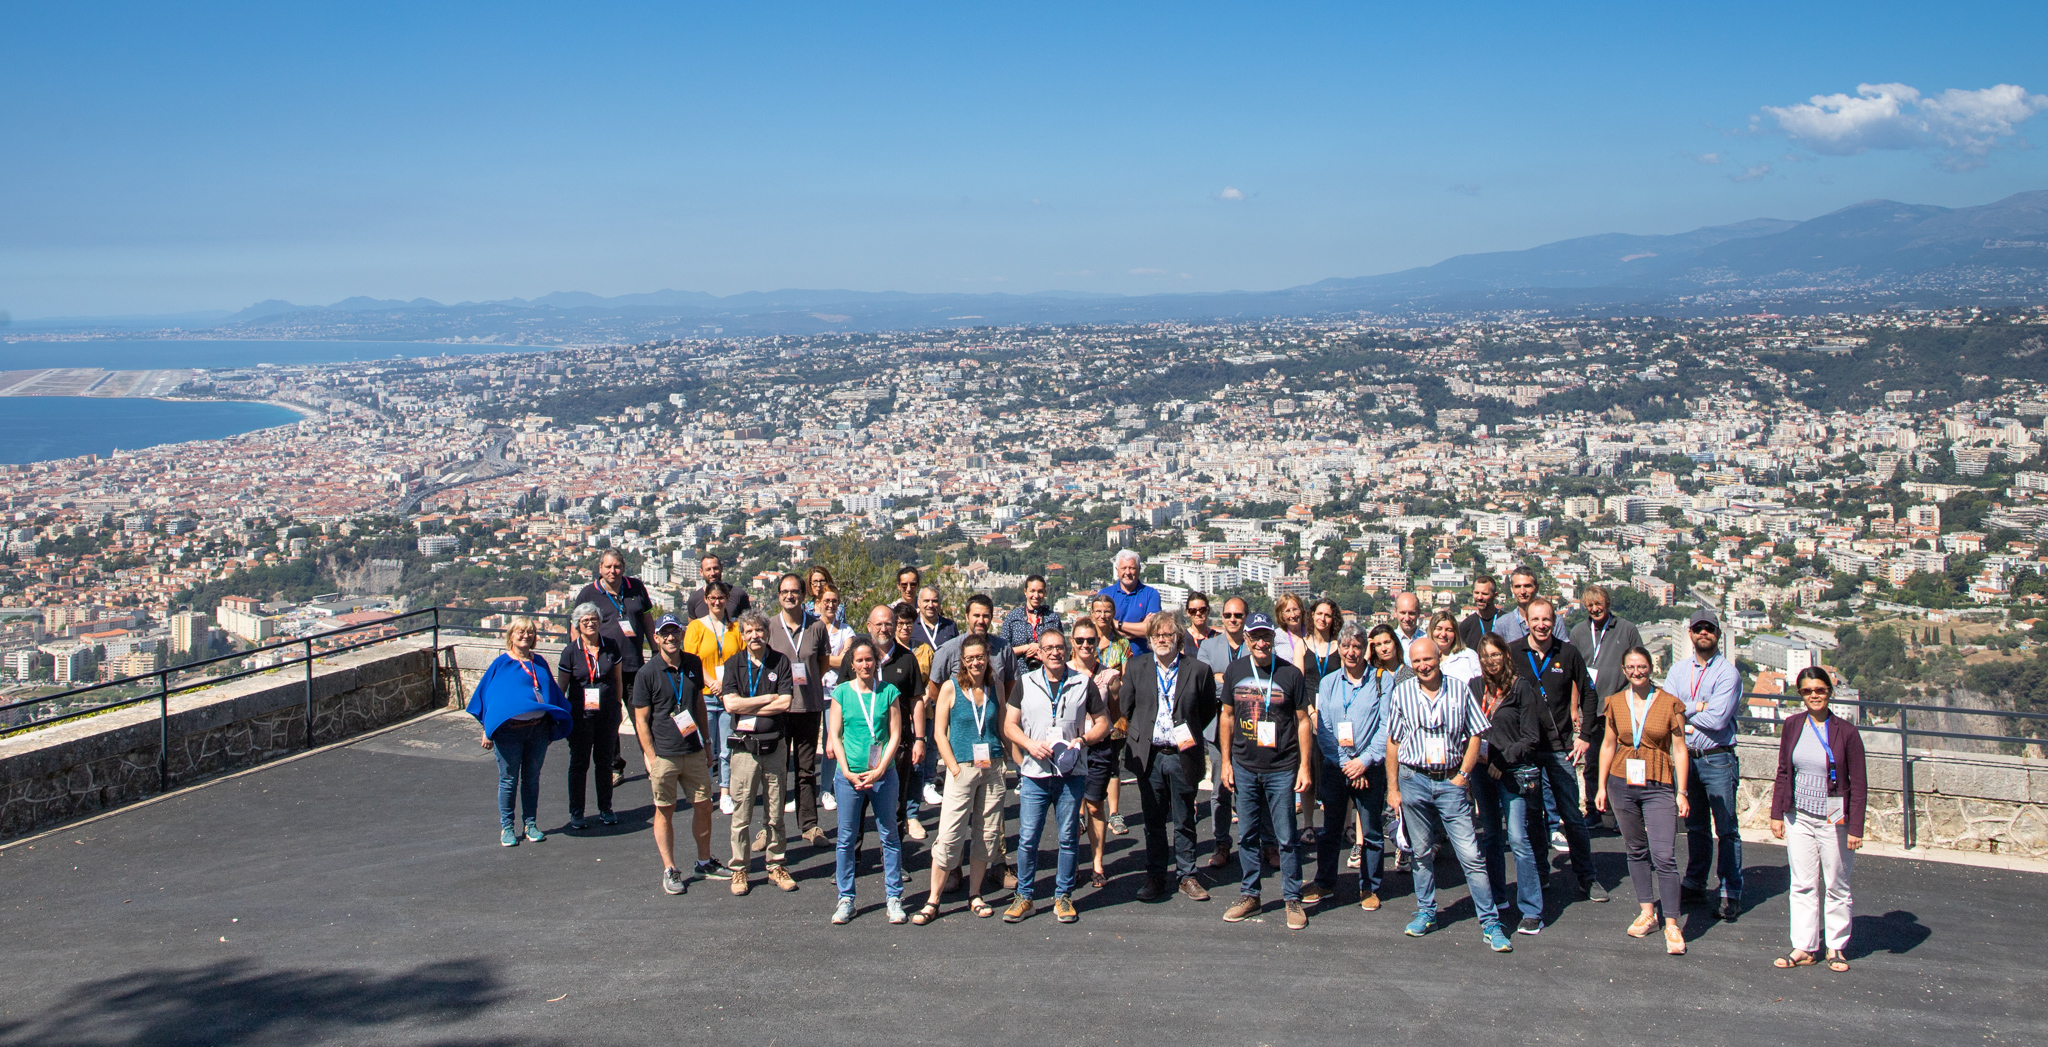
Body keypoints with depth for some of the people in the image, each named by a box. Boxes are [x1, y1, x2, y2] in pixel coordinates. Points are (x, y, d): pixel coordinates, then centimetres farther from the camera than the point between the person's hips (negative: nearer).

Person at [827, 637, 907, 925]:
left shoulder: (888, 692, 2)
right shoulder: (842, 692, 4)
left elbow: (895, 735, 0)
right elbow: (835, 736, 3)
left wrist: (879, 771, -9)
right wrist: (848, 772, -7)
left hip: (883, 774, 0)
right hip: (849, 775, 0)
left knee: (889, 836, 5)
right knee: (847, 838, 5)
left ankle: (894, 898, 13)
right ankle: (846, 898, 15)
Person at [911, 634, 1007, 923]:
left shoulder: (995, 688, 7)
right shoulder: (950, 687, -2)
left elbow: (1003, 728, 12)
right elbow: (940, 732, -3)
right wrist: (955, 768, -9)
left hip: (993, 767, 3)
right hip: (962, 768, -3)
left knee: (987, 834, 6)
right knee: (949, 836, -6)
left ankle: (974, 896, 19)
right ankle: (933, 901, 1)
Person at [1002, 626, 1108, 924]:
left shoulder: (1084, 684, 5)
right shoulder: (1025, 684, 6)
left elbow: (1103, 722, 9)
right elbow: (1009, 725, 6)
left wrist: (1083, 739, -9)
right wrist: (1030, 744, -12)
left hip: (1071, 773, 0)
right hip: (1034, 773, 0)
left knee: (1068, 838, 5)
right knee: (1027, 838, 0)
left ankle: (1063, 897, 17)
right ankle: (1024, 897, 13)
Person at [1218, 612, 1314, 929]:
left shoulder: (1290, 673, -5)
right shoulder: (1235, 671, 3)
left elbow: (1303, 721, -1)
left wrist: (1304, 766, -4)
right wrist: (1226, 761, 8)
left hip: (1282, 769, -3)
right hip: (1244, 768, 3)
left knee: (1286, 838, 1)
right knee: (1248, 836, 10)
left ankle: (1293, 899, 12)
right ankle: (1249, 895, 21)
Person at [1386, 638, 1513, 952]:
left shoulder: (1460, 690, 1)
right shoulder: (1402, 693, 3)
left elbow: (1475, 736, 5)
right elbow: (1393, 741, 8)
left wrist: (1463, 775, -4)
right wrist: (1393, 787, 6)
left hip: (1451, 782, -1)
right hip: (1414, 780, 1)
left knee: (1471, 855, -6)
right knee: (1422, 853, 11)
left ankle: (1490, 924, -2)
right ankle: (1426, 912, 26)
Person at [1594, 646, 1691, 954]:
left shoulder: (1670, 704, -3)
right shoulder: (1616, 703, 6)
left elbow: (1679, 749, -1)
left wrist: (1681, 792, -5)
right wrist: (1601, 786, 10)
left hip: (1658, 787, -3)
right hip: (1622, 784, 3)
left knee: (1664, 856, -9)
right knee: (1636, 850, 12)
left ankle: (1672, 925, -2)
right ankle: (1647, 912, 23)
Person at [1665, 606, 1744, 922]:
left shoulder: (1728, 673, -9)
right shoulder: (1679, 670, 7)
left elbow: (1717, 720, -18)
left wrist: (1684, 712, -7)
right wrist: (1698, 708, -14)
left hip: (1718, 759, -5)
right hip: (1688, 757, 5)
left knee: (1726, 829, -1)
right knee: (1695, 826, 16)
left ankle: (1731, 893, 5)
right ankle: (1694, 883, 27)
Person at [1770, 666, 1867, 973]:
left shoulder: (1846, 731, -8)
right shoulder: (1792, 725, 2)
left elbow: (1859, 783, -5)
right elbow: (1783, 773, 10)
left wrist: (1855, 827, -9)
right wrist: (1776, 814, 6)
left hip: (1833, 820, -3)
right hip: (1798, 817, 3)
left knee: (1836, 886, 7)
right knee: (1803, 885, 8)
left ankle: (1837, 947, 20)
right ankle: (1804, 947, 15)